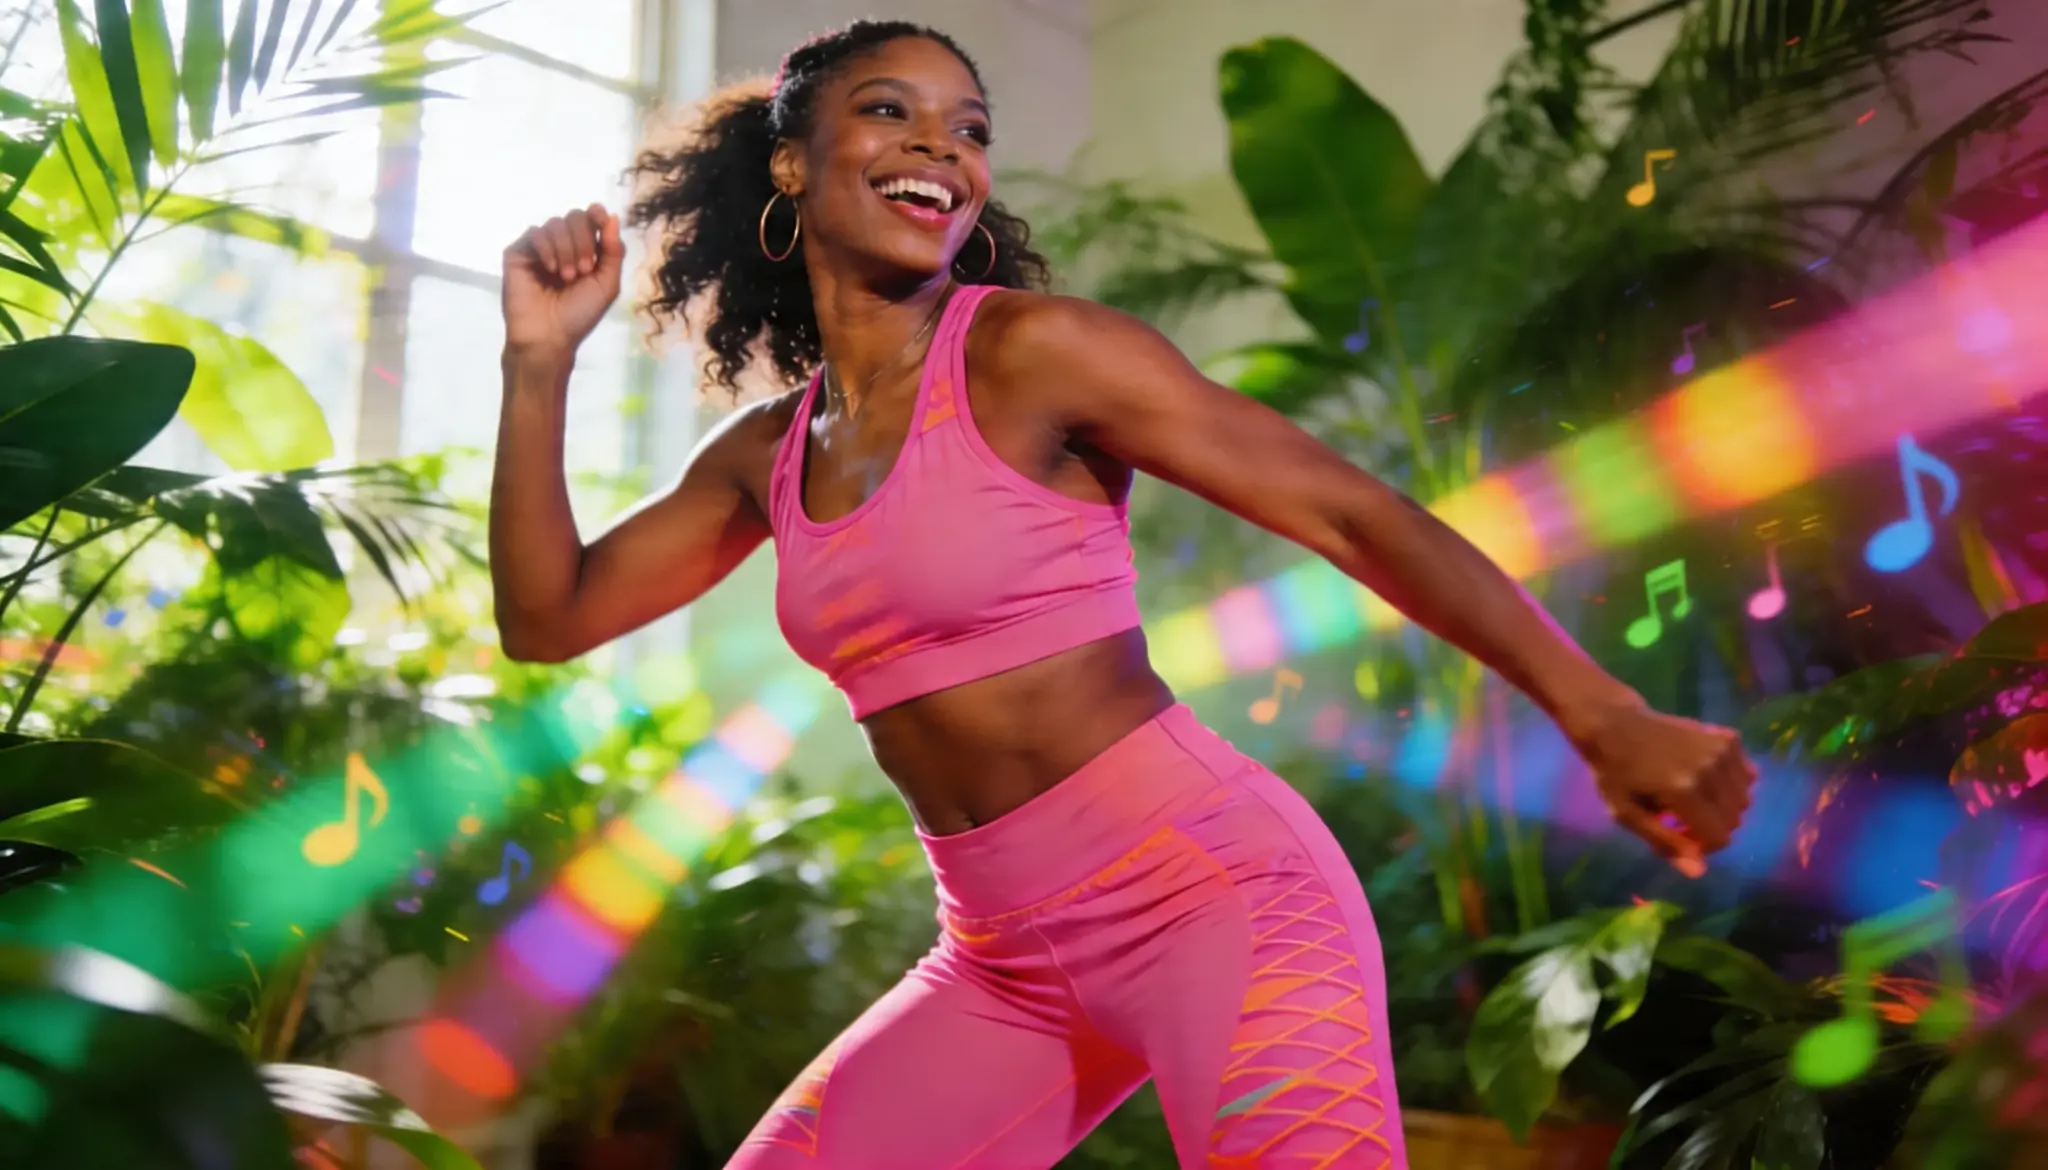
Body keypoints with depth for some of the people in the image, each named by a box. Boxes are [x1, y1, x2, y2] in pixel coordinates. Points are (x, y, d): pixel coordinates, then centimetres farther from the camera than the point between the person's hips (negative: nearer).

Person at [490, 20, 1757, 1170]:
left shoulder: (1033, 350, -11)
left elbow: (1356, 512, -12)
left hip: (1212, 889, -6)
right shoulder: (768, 454, 9)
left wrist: (1605, 719, -19)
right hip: (1005, 957, 7)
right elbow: (547, 618, 13)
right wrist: (540, 363, 2)